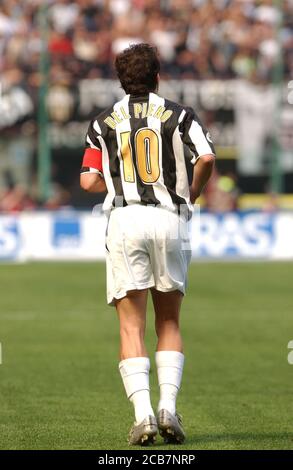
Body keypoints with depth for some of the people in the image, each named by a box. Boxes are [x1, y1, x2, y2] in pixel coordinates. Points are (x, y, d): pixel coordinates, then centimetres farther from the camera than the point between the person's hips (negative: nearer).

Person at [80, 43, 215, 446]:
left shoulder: (104, 123, 10)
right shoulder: (178, 115, 7)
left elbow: (89, 181, 4)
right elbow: (206, 158, -9)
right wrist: (193, 193, 10)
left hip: (125, 220, 0)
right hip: (169, 219, 0)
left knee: (131, 327, 1)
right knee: (169, 323, 13)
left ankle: (143, 412, -15)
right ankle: (168, 407, -3)